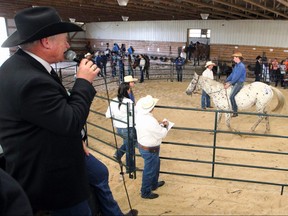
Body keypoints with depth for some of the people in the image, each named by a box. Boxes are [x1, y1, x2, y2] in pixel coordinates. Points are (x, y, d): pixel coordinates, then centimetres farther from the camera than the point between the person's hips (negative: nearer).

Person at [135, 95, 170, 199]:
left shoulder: (139, 114, -7)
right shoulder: (150, 121, -34)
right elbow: (162, 134, -21)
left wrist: (159, 125, 2)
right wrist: (165, 126, -4)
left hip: (142, 145, 9)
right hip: (150, 150, -9)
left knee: (156, 164, 29)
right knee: (149, 171, 11)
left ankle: (154, 184, 50)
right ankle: (146, 192, 31)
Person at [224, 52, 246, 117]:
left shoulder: (241, 66, -16)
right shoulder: (236, 65, 14)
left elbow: (237, 77, -22)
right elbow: (232, 74, 16)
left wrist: (229, 83, -22)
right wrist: (226, 81, 7)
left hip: (239, 83, -10)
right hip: (234, 82, 10)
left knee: (231, 96, -22)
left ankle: (235, 112, -12)